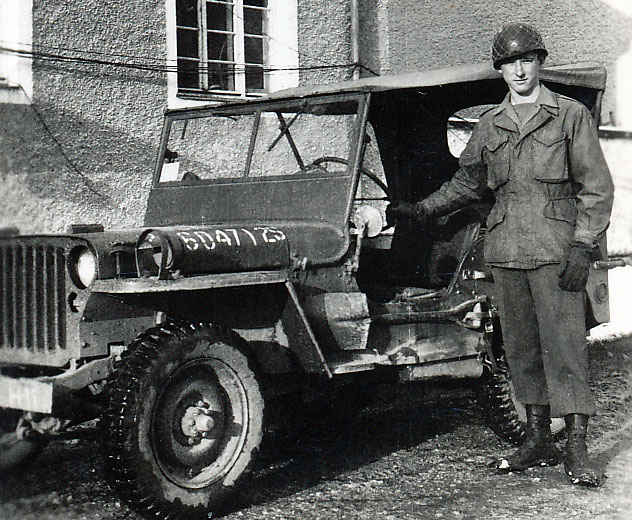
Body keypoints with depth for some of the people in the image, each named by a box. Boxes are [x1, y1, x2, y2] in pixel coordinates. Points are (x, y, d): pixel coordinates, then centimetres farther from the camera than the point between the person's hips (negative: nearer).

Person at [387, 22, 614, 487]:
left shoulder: (571, 115, 2)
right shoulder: (490, 126, 14)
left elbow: (596, 188, -1)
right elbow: (467, 183, 25)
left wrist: (582, 247, -10)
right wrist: (423, 210, 15)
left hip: (555, 251, -4)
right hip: (506, 250, 5)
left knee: (564, 344, -8)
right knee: (521, 346, 8)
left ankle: (577, 449, -3)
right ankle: (538, 439, 18)